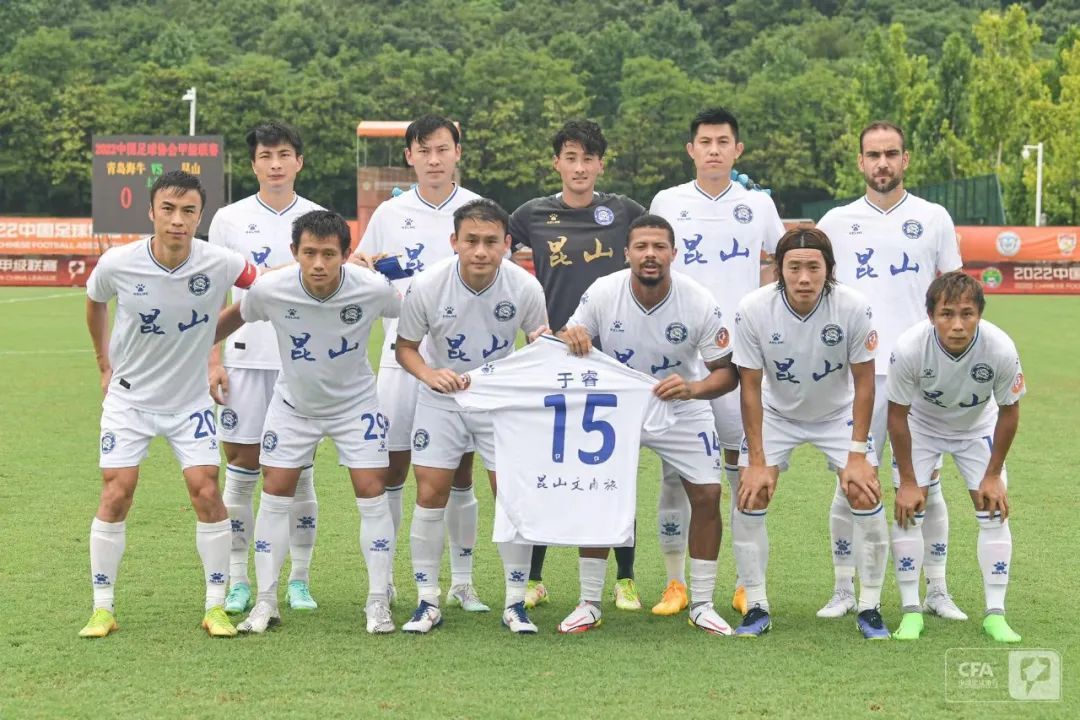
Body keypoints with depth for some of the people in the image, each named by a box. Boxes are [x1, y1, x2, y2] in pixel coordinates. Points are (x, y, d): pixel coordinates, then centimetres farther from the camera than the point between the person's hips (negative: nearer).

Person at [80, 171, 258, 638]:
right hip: (129, 396, 0)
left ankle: (216, 607, 4)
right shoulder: (117, 263, -17)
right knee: (116, 493, -7)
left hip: (191, 399, 0)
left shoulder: (218, 263, -19)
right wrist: (105, 361, 12)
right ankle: (102, 608, 5)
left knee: (206, 490, -8)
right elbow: (94, 302, 7)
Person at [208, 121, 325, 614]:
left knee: (299, 472, 4)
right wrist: (213, 360, -2)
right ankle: (237, 582, 10)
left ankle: (300, 580, 13)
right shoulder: (229, 219, 4)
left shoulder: (319, 220, 5)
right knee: (242, 468, 2)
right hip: (245, 360, 0)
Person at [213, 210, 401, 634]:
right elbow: (233, 318, -2)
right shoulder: (270, 290, -25)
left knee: (371, 492, -7)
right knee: (274, 494, 0)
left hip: (354, 401, -1)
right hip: (293, 402, 1)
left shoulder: (373, 289, -26)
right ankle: (266, 602, 11)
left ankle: (378, 603, 5)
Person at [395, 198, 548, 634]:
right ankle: (428, 601, 8)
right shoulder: (427, 286, -19)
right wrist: (429, 374, -26)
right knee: (430, 494, -4)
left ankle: (515, 603, 9)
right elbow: (404, 347, -6)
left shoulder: (525, 287, -17)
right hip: (442, 400, 0)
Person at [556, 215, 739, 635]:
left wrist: (692, 388, -36)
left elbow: (727, 372, -15)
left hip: (682, 410, 0)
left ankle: (702, 604, 8)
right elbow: (570, 344, -5)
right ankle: (589, 604, 4)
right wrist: (566, 336, -30)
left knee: (707, 494, -7)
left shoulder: (699, 303, -21)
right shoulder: (602, 293, -18)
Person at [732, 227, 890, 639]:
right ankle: (757, 608, 3)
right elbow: (751, 387, -17)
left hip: (838, 413, 0)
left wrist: (857, 455, -18)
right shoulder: (753, 310, -26)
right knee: (749, 497, -12)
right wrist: (756, 461, -18)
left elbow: (863, 382, -16)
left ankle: (869, 609, 4)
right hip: (776, 414, 0)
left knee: (866, 496, -13)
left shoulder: (854, 308, -27)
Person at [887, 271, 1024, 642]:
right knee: (908, 509, -10)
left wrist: (993, 475, -9)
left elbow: (1008, 412, -15)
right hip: (920, 425, -1)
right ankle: (911, 611, 1)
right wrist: (907, 481, -15)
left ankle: (995, 614, 3)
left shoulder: (1001, 349, -34)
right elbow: (897, 415, -20)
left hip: (978, 427, 1)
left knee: (994, 511, -7)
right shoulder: (909, 348, -36)